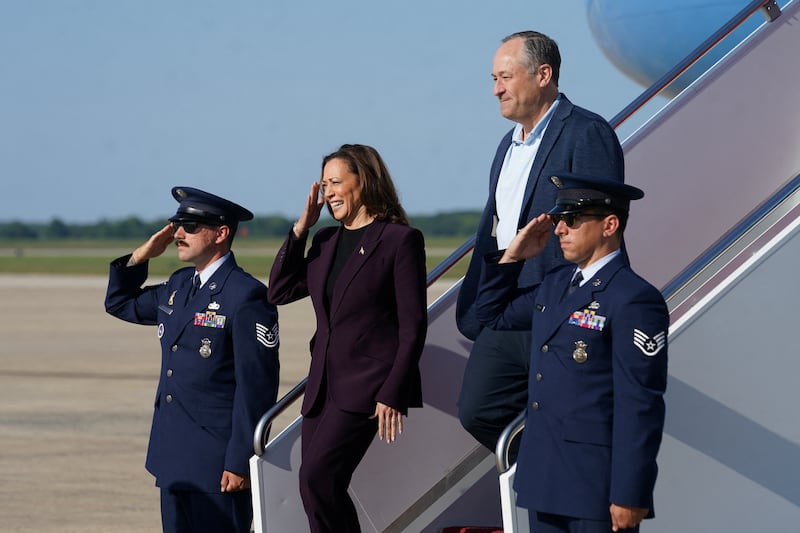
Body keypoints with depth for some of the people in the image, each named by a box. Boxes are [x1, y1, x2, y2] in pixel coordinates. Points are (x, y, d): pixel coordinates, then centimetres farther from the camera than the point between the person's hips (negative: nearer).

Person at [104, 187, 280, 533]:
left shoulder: (246, 296, -14)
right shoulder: (178, 286, 12)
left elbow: (256, 385, -16)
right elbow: (119, 303, 28)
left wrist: (240, 462, -17)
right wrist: (141, 256, 10)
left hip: (217, 465, -8)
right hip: (173, 459, 8)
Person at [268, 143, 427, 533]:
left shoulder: (400, 240, -6)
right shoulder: (325, 241, 16)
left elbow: (413, 326, -9)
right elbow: (279, 292, 12)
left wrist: (393, 395, -15)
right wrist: (301, 227, 7)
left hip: (365, 385, -8)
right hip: (324, 385, 8)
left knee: (317, 475, -21)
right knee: (320, 487, 3)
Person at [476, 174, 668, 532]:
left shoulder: (634, 300, -13)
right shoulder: (555, 284, 13)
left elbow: (641, 407, -17)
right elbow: (492, 314, 29)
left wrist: (630, 496, -19)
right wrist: (513, 256, 13)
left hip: (597, 489, -8)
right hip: (546, 481, 8)